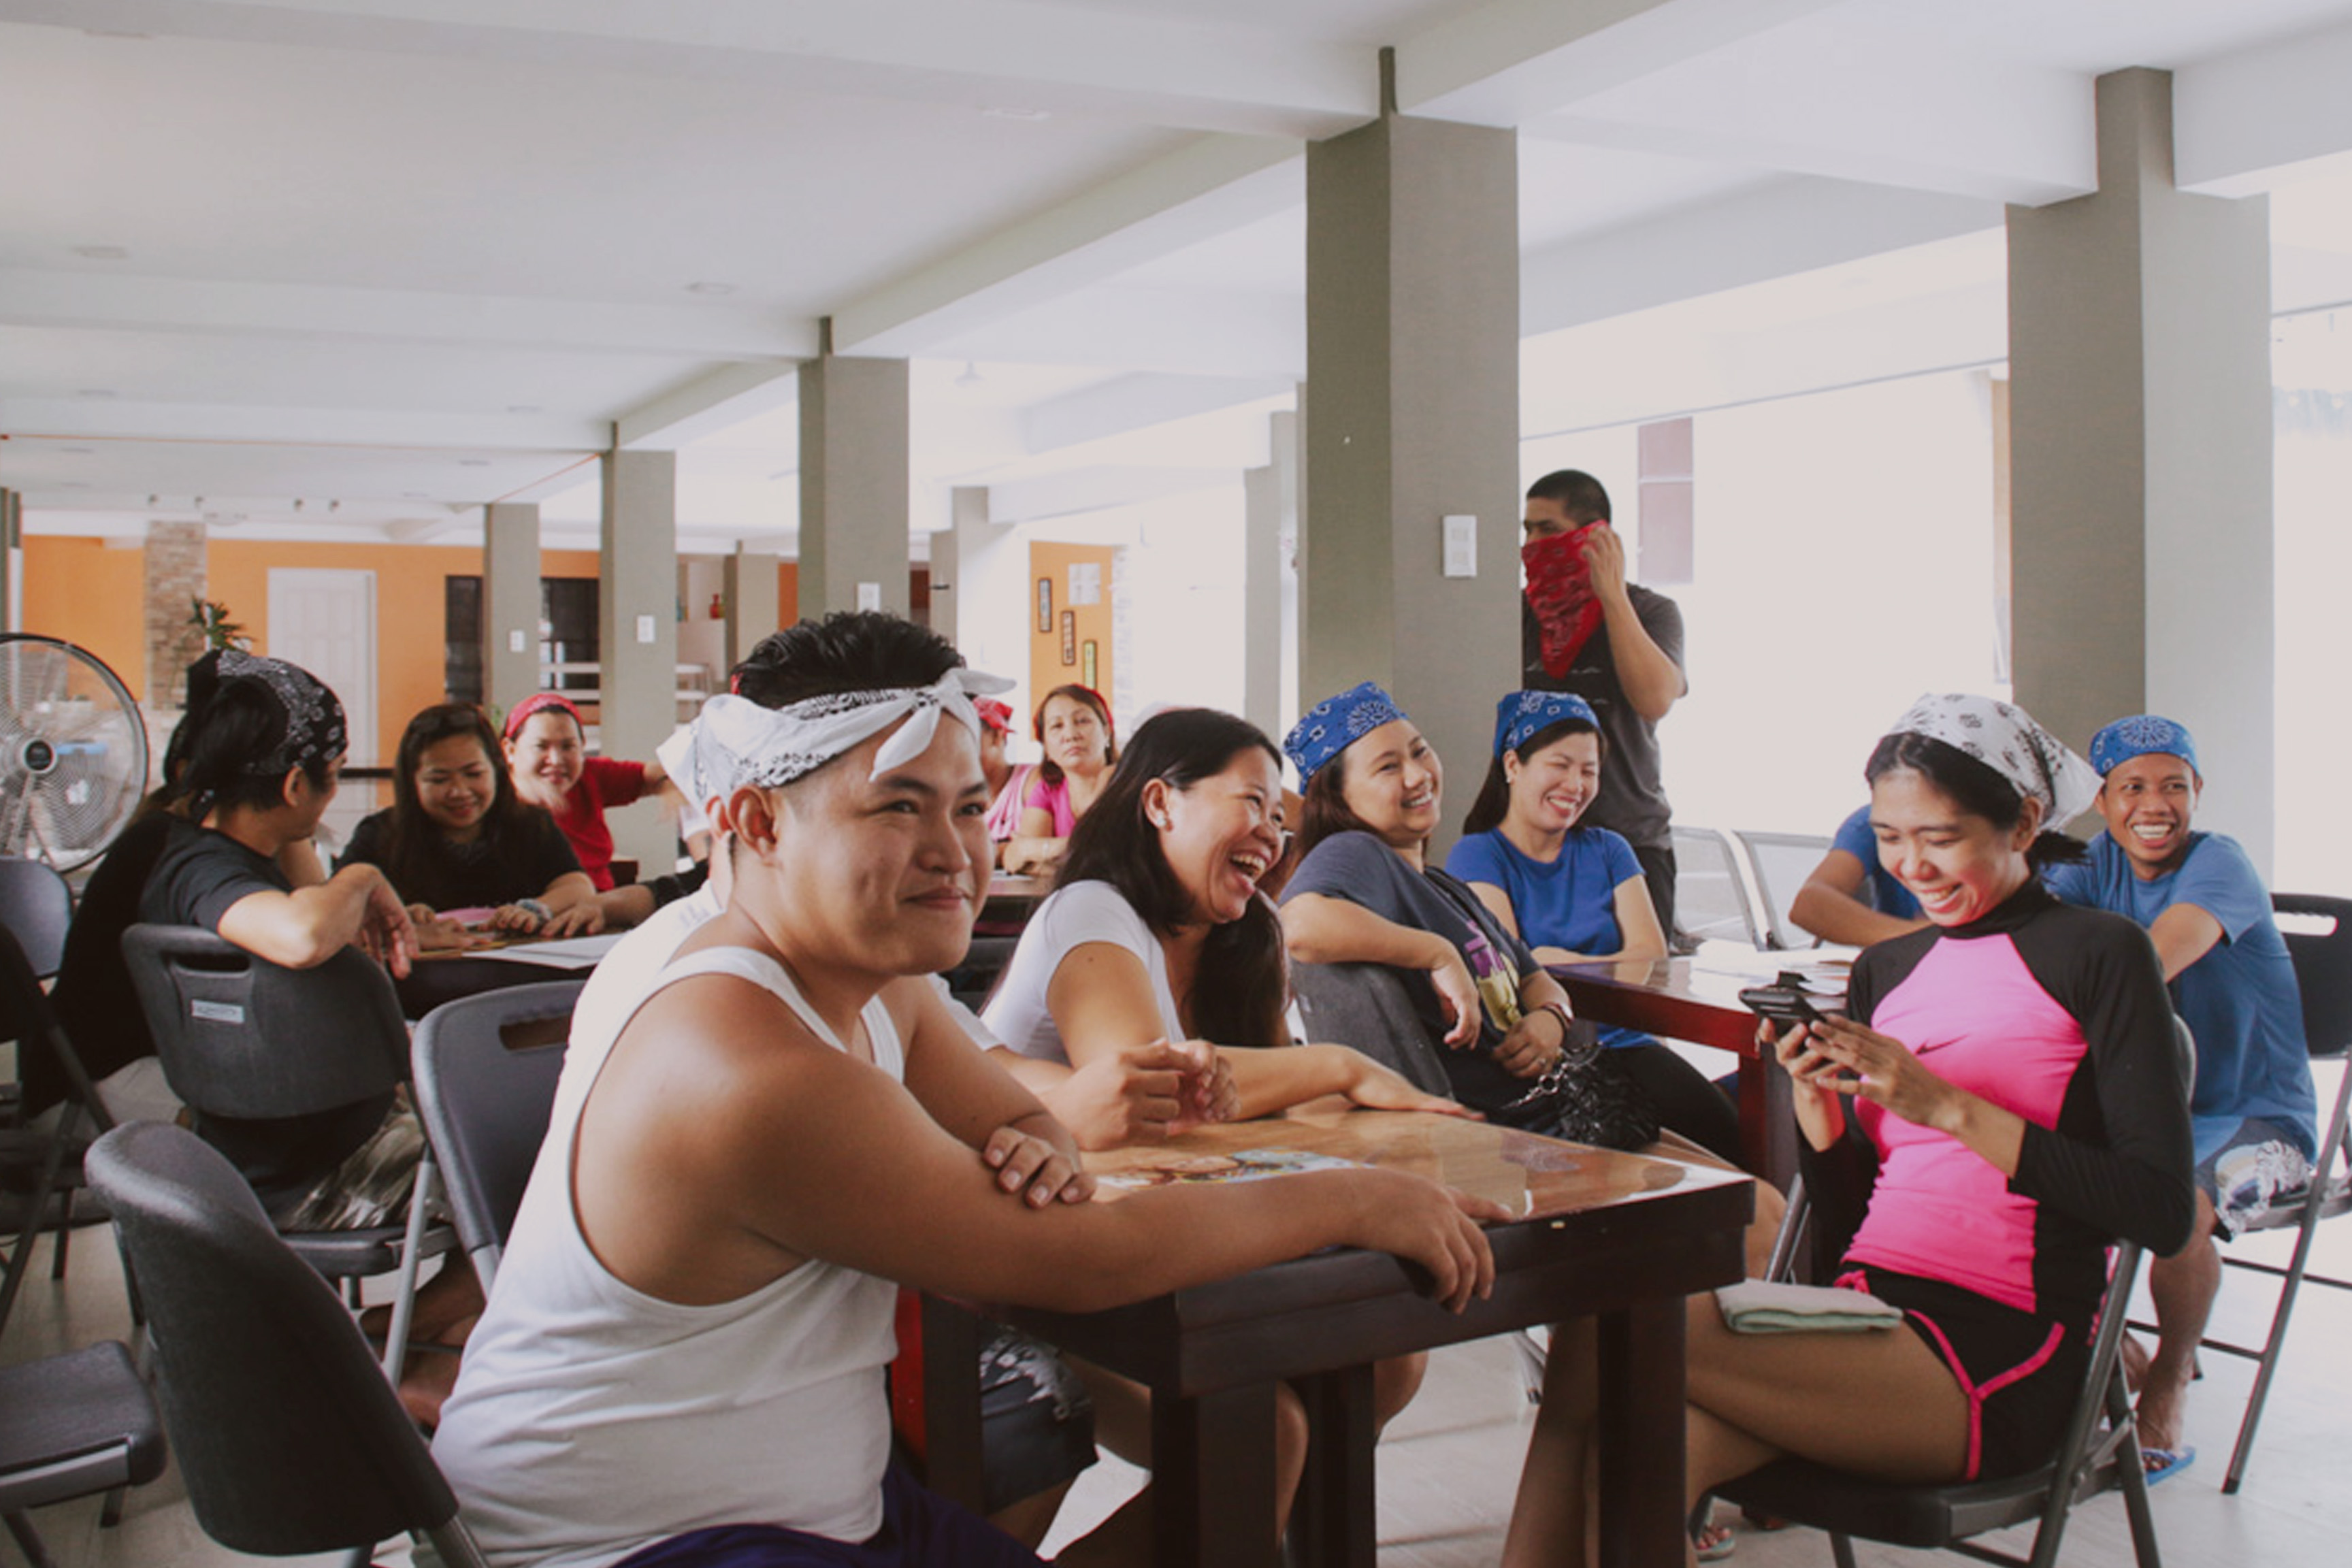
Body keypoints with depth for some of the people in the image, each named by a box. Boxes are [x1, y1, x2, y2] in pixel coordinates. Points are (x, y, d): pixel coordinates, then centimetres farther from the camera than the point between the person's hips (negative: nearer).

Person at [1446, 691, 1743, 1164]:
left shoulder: (1607, 851, 19)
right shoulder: (1477, 856, 3)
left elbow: (1651, 955, 5)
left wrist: (1557, 962, -9)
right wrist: (1610, 966, -3)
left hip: (1622, 1044, 5)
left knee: (1722, 1130, -24)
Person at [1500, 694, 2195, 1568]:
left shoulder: (2097, 955, 1)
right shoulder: (1885, 970, 17)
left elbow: (2163, 1214, -8)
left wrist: (1951, 1108, -13)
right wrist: (1814, 1101, 0)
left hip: (1997, 1362, -5)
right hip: (1870, 1318, 5)